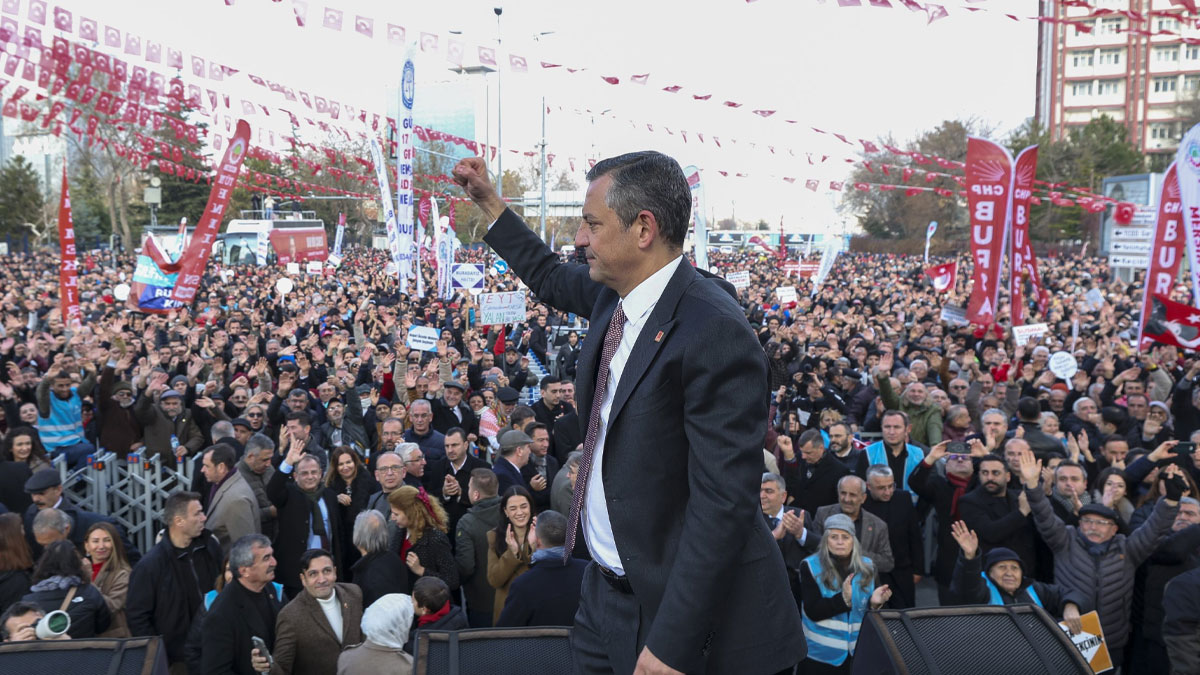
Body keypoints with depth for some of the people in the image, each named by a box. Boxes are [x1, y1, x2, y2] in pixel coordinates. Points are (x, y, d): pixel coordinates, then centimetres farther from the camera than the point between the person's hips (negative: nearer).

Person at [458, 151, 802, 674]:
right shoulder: (616, 291, 0)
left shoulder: (715, 334, -26)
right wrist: (488, 203, 26)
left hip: (676, 605, -8)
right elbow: (555, 281, 25)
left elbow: (723, 503, -28)